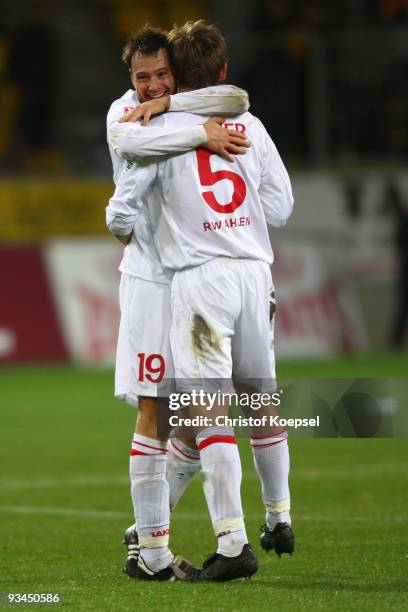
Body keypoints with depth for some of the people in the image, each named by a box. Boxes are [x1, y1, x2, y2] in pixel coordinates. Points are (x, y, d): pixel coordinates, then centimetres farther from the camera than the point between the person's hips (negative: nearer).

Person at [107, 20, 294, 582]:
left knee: (210, 413, -7)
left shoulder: (164, 127, -4)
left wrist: (124, 230, 20)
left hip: (199, 278, -5)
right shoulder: (250, 125, 7)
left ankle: (234, 542, -14)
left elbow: (122, 212, -3)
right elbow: (280, 206, 9)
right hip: (255, 270, 5)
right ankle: (279, 519, 31)